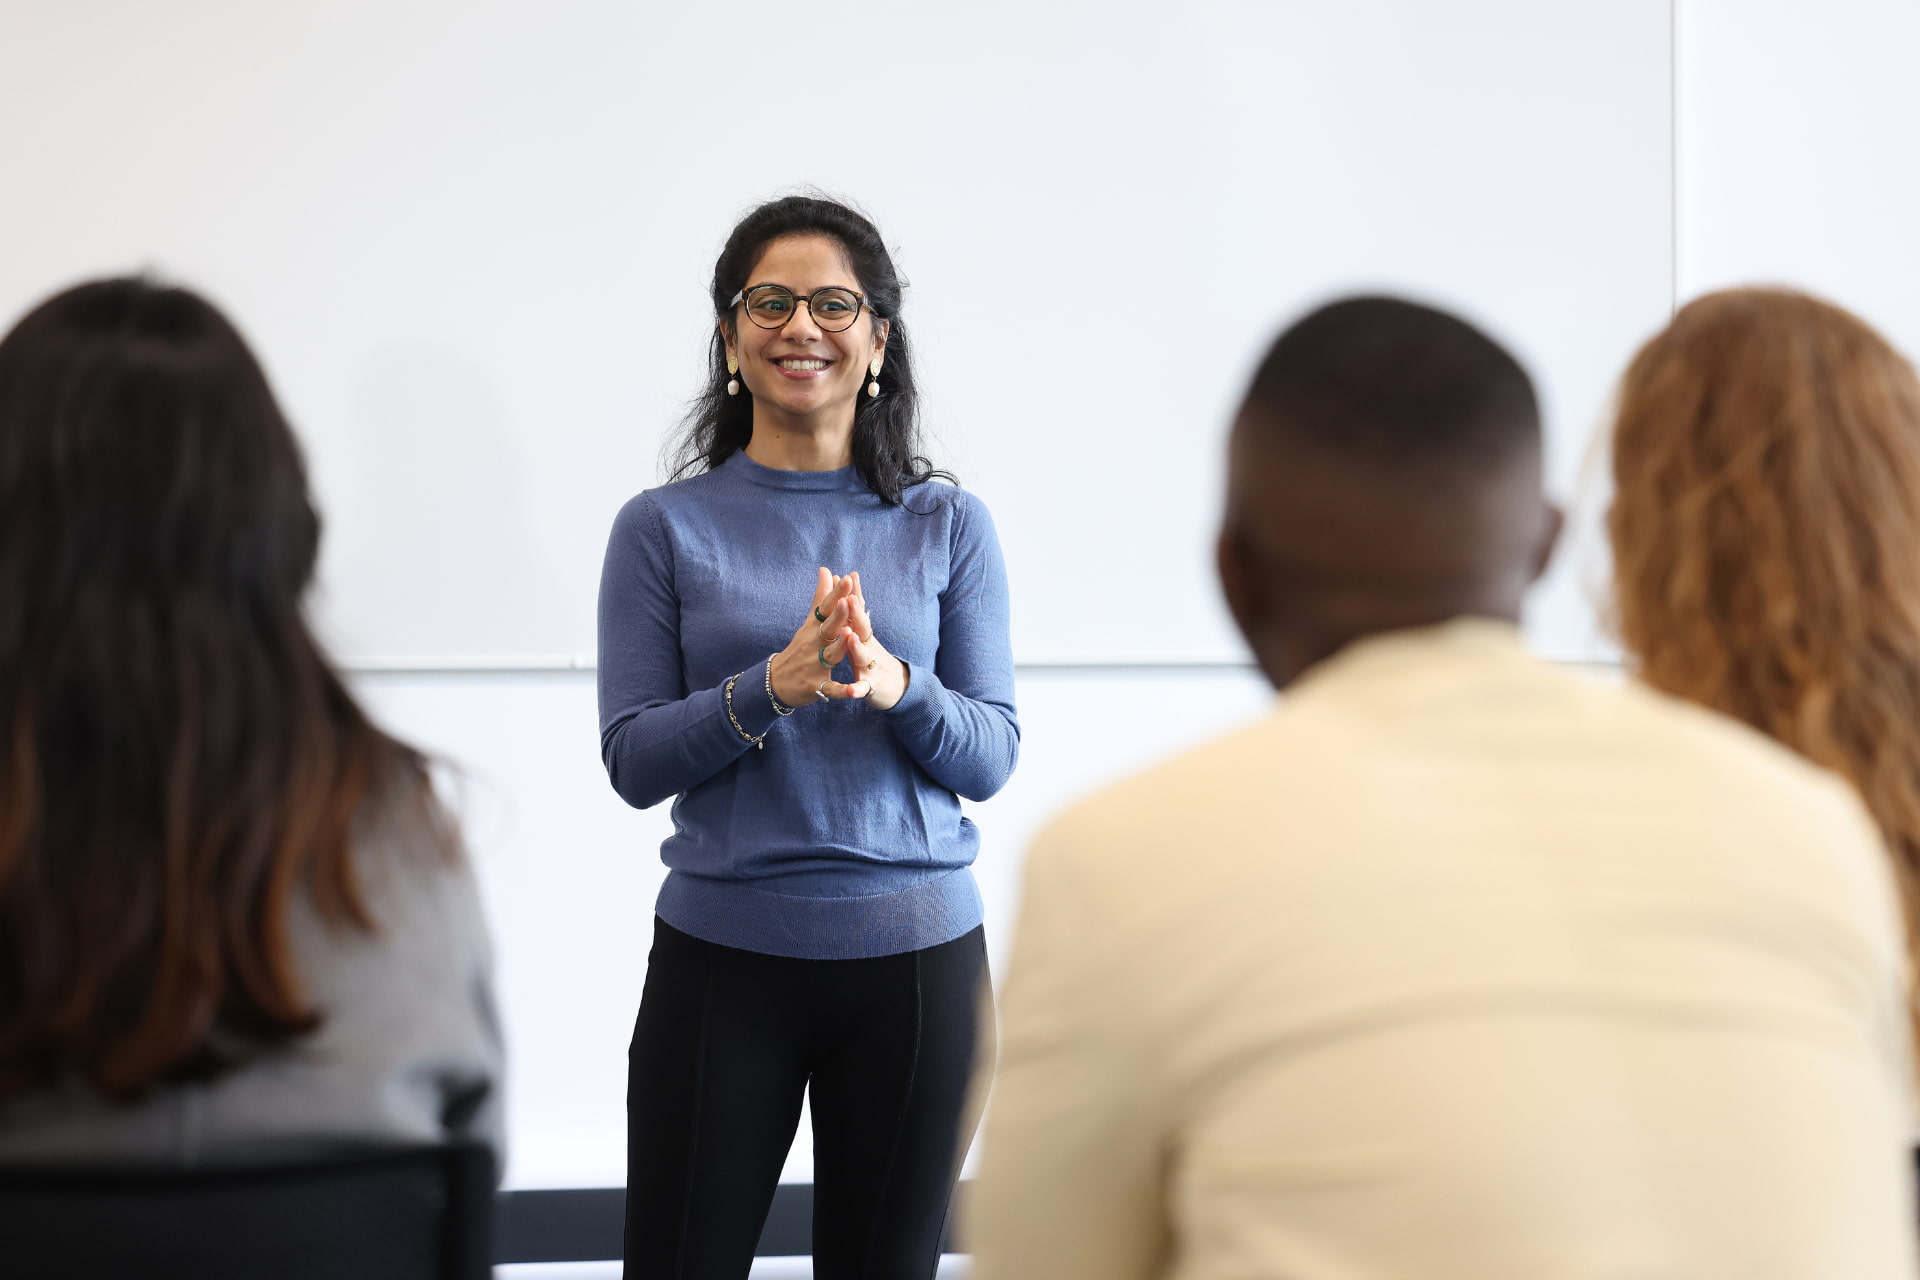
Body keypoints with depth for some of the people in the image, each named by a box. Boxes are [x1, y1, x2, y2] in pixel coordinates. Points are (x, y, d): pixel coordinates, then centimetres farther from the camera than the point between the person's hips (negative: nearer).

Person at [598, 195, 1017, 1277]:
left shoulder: (947, 526, 4)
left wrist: (895, 685, -20)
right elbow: (631, 760, -4)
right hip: (722, 953, -1)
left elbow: (993, 755, 0)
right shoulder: (665, 528, 1)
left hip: (915, 956, 1)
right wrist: (771, 687, -20)